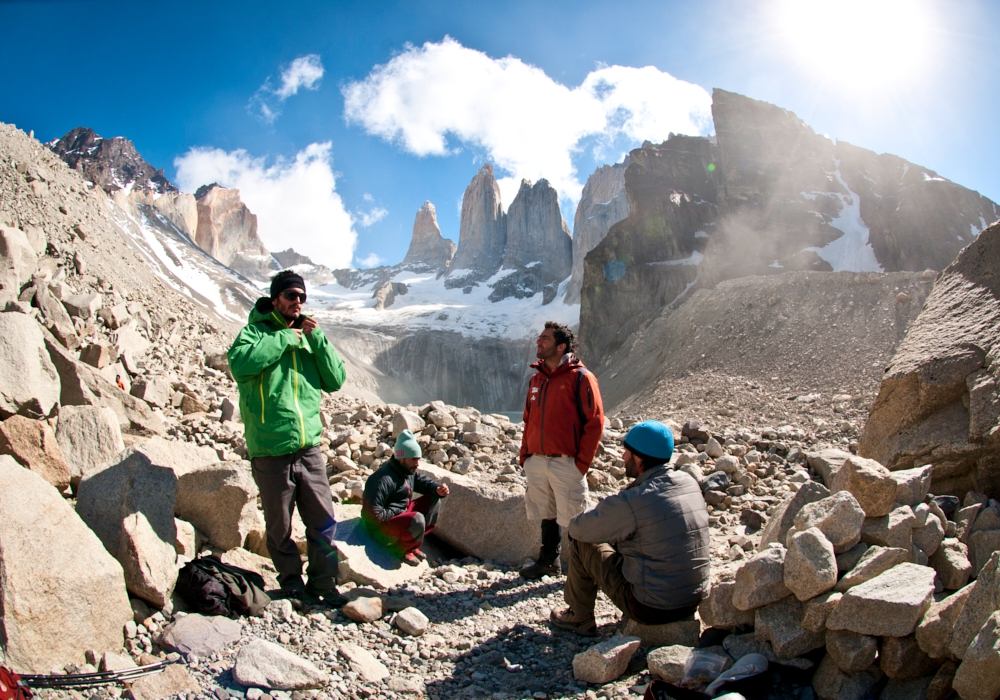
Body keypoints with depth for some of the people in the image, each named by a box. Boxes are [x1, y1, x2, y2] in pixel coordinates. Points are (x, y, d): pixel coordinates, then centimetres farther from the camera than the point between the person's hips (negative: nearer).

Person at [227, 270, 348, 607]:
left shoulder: (308, 337, 13)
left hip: (310, 449, 4)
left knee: (324, 523, 4)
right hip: (270, 452, -3)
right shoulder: (256, 331, 0)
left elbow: (335, 380, 6)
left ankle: (323, 584, 19)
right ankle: (292, 583, 27)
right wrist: (285, 338, -14)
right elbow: (240, 361, -22)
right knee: (280, 528, 9)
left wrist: (317, 338, -3)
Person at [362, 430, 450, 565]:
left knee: (433, 501, 3)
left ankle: (411, 544, 7)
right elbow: (374, 514, -29)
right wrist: (400, 512, -20)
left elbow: (422, 481, 15)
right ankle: (402, 549, -3)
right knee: (417, 519, -33)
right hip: (382, 526, -10)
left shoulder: (408, 471, 0)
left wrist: (437, 489, -6)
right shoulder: (384, 479, -28)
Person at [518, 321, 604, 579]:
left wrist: (582, 462, -13)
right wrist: (525, 455, 11)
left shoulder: (580, 378, -8)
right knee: (547, 515, 17)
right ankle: (548, 560, 33)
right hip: (536, 462, 6)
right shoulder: (537, 378, 12)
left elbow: (595, 423, -10)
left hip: (567, 464, -6)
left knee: (573, 519, 2)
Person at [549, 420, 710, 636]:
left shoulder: (631, 501, -23)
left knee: (583, 544, 7)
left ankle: (580, 618, 25)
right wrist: (610, 519, 13)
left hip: (651, 608, -7)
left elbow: (576, 528, -9)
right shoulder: (690, 483, -3)